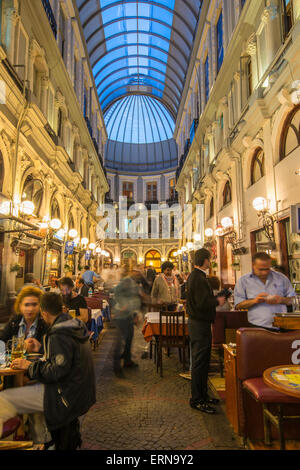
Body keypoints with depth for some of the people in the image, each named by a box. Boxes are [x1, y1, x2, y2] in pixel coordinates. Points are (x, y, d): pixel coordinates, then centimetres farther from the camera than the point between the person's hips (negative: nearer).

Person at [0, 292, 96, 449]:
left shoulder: (59, 334, -22)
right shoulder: (76, 326, 6)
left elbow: (57, 371, -25)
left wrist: (30, 366, -13)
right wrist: (42, 348, 22)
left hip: (67, 396, -10)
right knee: (32, 387, 29)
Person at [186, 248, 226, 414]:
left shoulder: (194, 276, 13)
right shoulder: (199, 278, -21)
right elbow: (203, 303, -26)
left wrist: (216, 298, 13)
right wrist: (218, 301, -10)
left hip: (198, 323, 11)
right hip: (200, 324, -11)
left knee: (202, 361, 18)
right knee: (199, 362, -1)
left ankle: (202, 395, 30)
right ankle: (196, 400, 11)